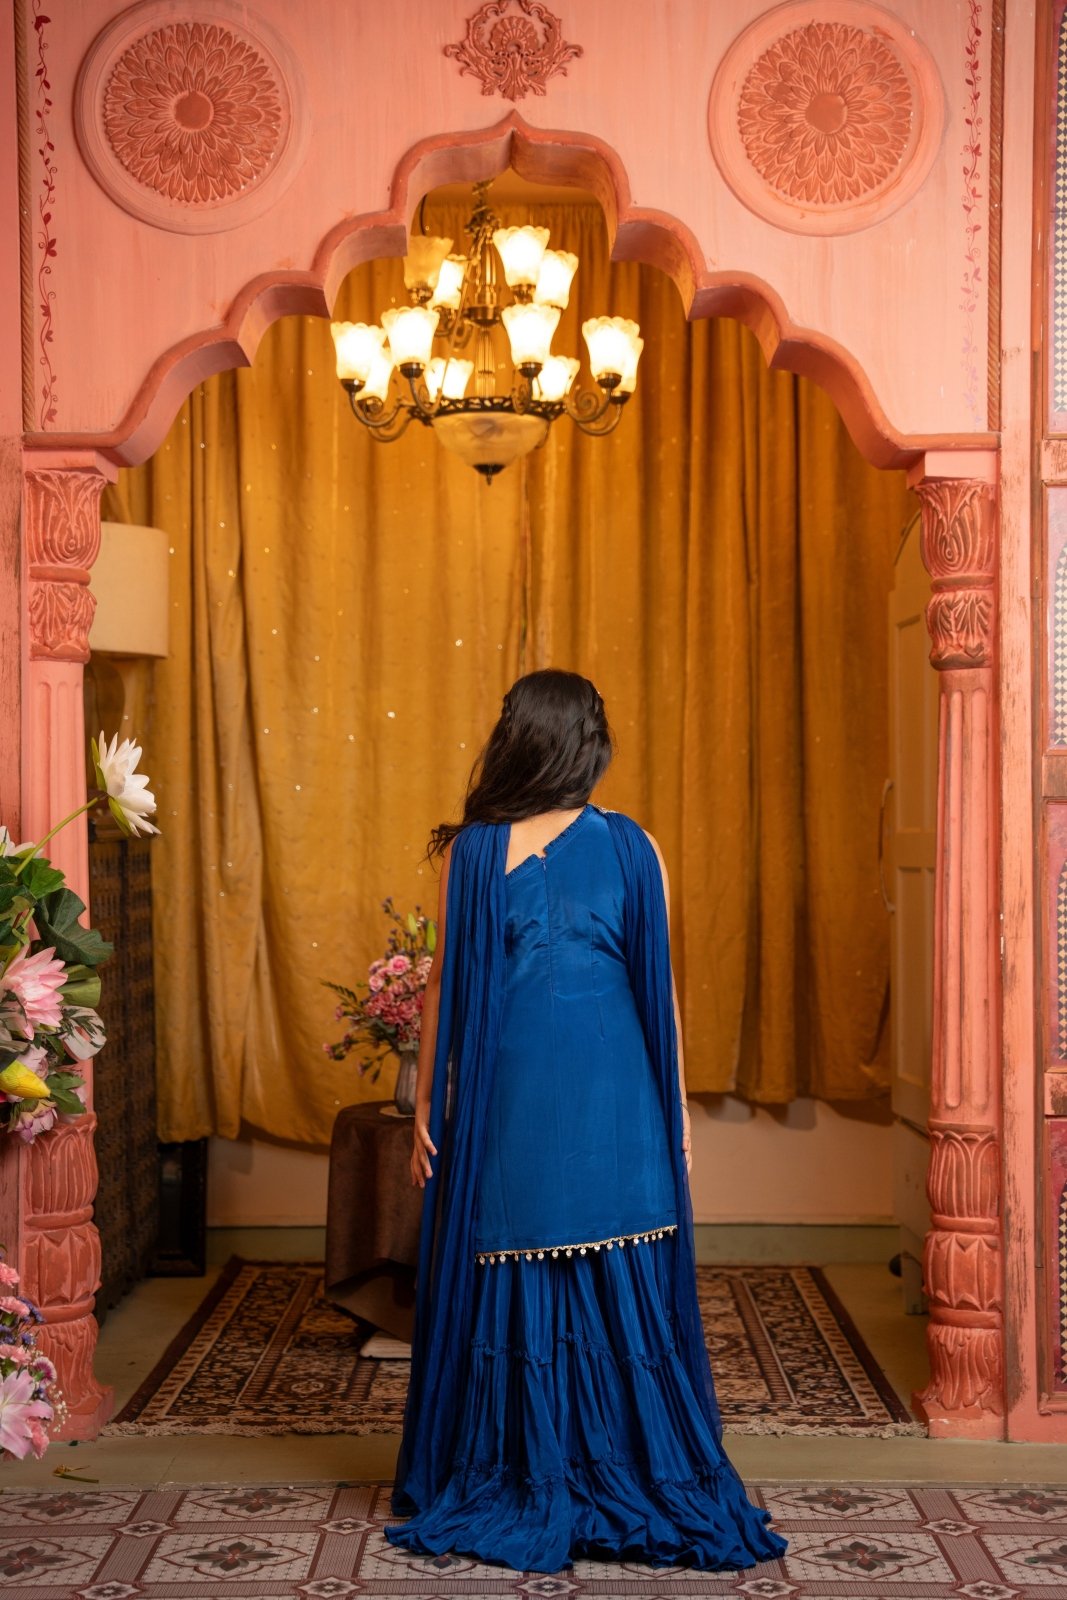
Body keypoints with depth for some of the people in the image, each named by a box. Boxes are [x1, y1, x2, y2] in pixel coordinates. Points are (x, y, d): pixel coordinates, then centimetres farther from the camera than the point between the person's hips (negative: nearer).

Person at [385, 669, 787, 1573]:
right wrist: (675, 1110, 8)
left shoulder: (470, 850, -4)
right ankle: (636, 1489, 16)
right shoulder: (631, 848, -2)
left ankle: (520, 1490, 16)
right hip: (613, 1109, 1)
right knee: (622, 1299, 9)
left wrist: (427, 1103, 5)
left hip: (504, 1108, -1)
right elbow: (661, 994, 1)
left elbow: (445, 987, -2)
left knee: (507, 1296, 8)